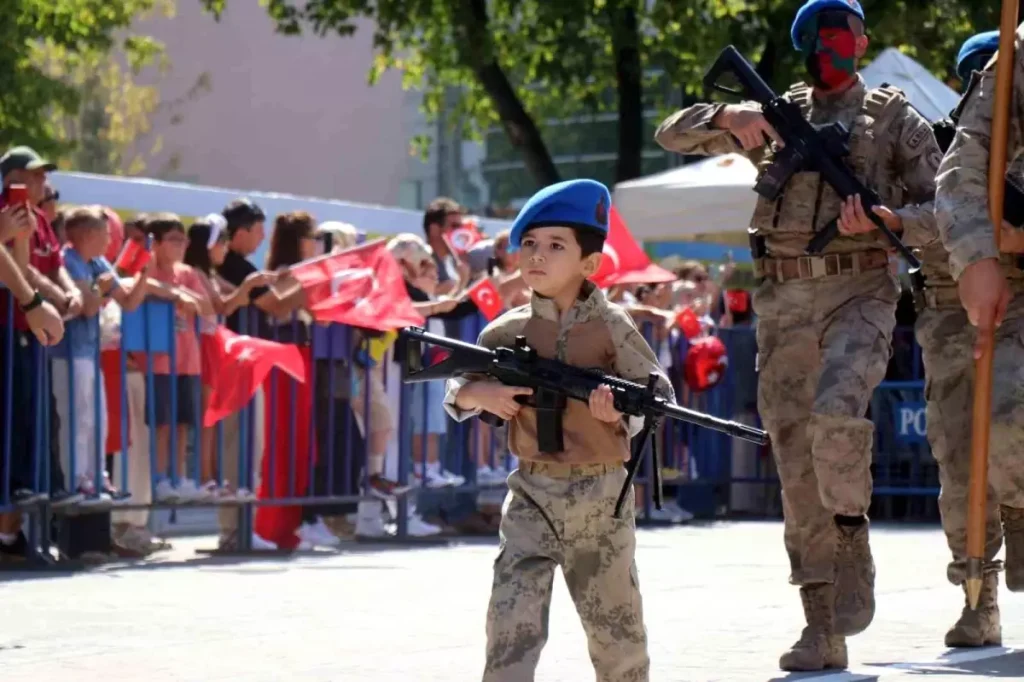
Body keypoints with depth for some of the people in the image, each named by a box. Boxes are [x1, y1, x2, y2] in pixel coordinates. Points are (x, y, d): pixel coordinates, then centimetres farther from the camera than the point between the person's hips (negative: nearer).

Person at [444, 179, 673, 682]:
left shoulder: (611, 327, -4)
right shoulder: (507, 332, 2)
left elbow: (661, 395, -6)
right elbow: (456, 393, 9)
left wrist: (622, 409, -27)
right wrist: (481, 394, -14)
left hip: (601, 497, -1)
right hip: (532, 496, 1)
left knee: (617, 633, 12)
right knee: (511, 629, -11)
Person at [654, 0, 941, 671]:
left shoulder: (894, 117, 6)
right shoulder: (777, 114, 14)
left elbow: (946, 212, 2)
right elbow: (673, 134, 13)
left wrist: (885, 219, -17)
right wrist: (729, 117, -7)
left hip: (859, 293, -3)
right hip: (782, 304, 4)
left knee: (836, 414, -31)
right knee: (797, 467, 1)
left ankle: (853, 544, -7)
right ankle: (823, 632, 7)